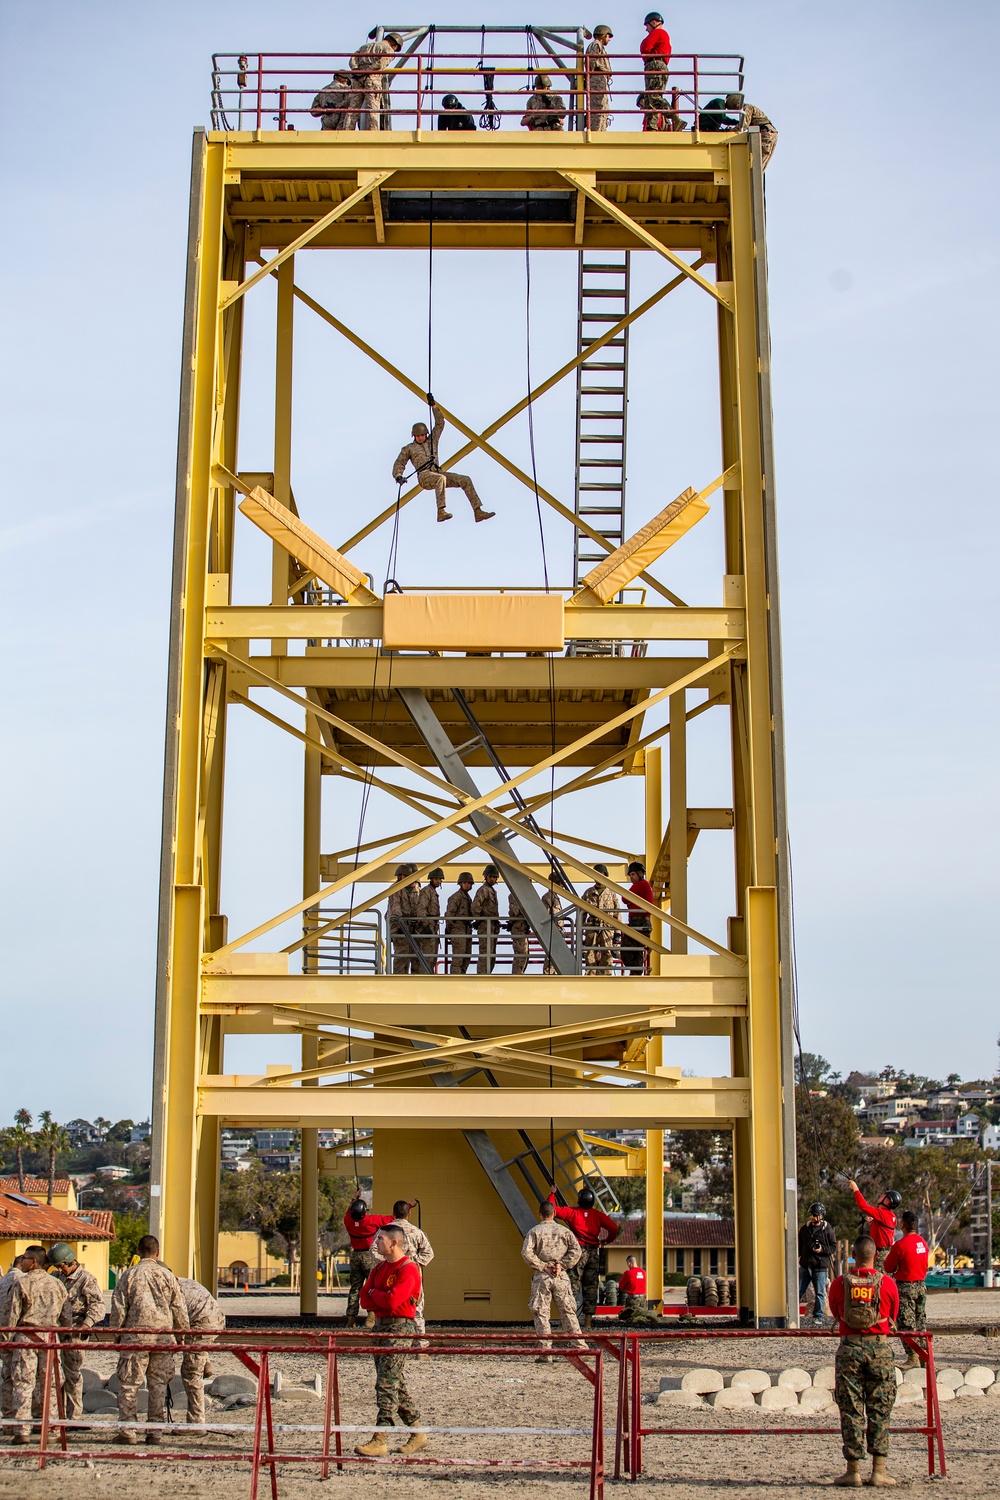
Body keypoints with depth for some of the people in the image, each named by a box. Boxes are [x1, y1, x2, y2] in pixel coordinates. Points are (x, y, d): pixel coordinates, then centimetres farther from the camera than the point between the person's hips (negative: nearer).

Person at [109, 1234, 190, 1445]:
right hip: (163, 1336, 2)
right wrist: (182, 1333, 18)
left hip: (135, 1336, -2)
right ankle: (155, 1432, 9)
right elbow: (179, 1309, 6)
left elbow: (118, 1308, 0)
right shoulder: (167, 1275, 3)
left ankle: (128, 1430, 0)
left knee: (128, 1384, 4)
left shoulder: (129, 1275, 0)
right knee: (158, 1384, 8)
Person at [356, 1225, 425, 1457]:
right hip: (380, 1326, 9)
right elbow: (365, 1300, 8)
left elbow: (392, 1300, -22)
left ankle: (379, 1441, -14)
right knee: (397, 1385, 13)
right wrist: (383, 1299, -10)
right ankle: (417, 1434, 22)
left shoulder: (408, 1269, -12)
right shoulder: (380, 1268, 15)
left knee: (386, 1385, -13)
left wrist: (374, 1293, -4)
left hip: (399, 1327, -9)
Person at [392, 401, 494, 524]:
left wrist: (434, 406, 10)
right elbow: (399, 464, 10)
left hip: (438, 473, 5)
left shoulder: (432, 440, 23)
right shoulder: (408, 449, 14)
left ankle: (478, 512, -20)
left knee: (465, 480, -14)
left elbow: (440, 424, 20)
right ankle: (441, 512, -50)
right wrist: (398, 476, -11)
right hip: (424, 476, -5)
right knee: (441, 478, -41)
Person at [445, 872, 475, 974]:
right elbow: (449, 914, -14)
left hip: (467, 930, 9)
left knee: (467, 956, 11)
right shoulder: (456, 896, -10)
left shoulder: (468, 897, 19)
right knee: (458, 956, -13)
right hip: (458, 928, -9)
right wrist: (448, 929, -12)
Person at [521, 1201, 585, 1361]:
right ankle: (580, 1346, 5)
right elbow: (576, 1250, -3)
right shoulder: (564, 1230, 8)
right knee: (568, 1312, 9)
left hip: (541, 1276, -2)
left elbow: (526, 1253, -11)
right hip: (561, 1276, 2)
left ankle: (546, 1353, -3)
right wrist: (562, 1265, -5)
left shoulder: (534, 1231, 2)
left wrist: (543, 1266, -8)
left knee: (541, 1314, 1)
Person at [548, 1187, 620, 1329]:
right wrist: (608, 1240, 17)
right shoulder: (598, 1215, 5)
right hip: (593, 1252, 3)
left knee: (573, 1284, -3)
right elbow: (614, 1228, -2)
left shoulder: (572, 1212, -2)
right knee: (591, 1286, 7)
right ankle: (588, 1321, 7)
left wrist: (552, 1194, 13)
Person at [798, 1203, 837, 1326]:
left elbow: (834, 1246, -1)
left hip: (820, 1266, -3)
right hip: (805, 1265, 3)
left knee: (819, 1293, 3)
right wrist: (797, 1257, 9)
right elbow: (799, 1246, 18)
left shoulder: (828, 1229, -3)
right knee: (799, 1291, 5)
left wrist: (822, 1249, -15)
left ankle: (818, 1316, 13)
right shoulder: (804, 1228, 9)